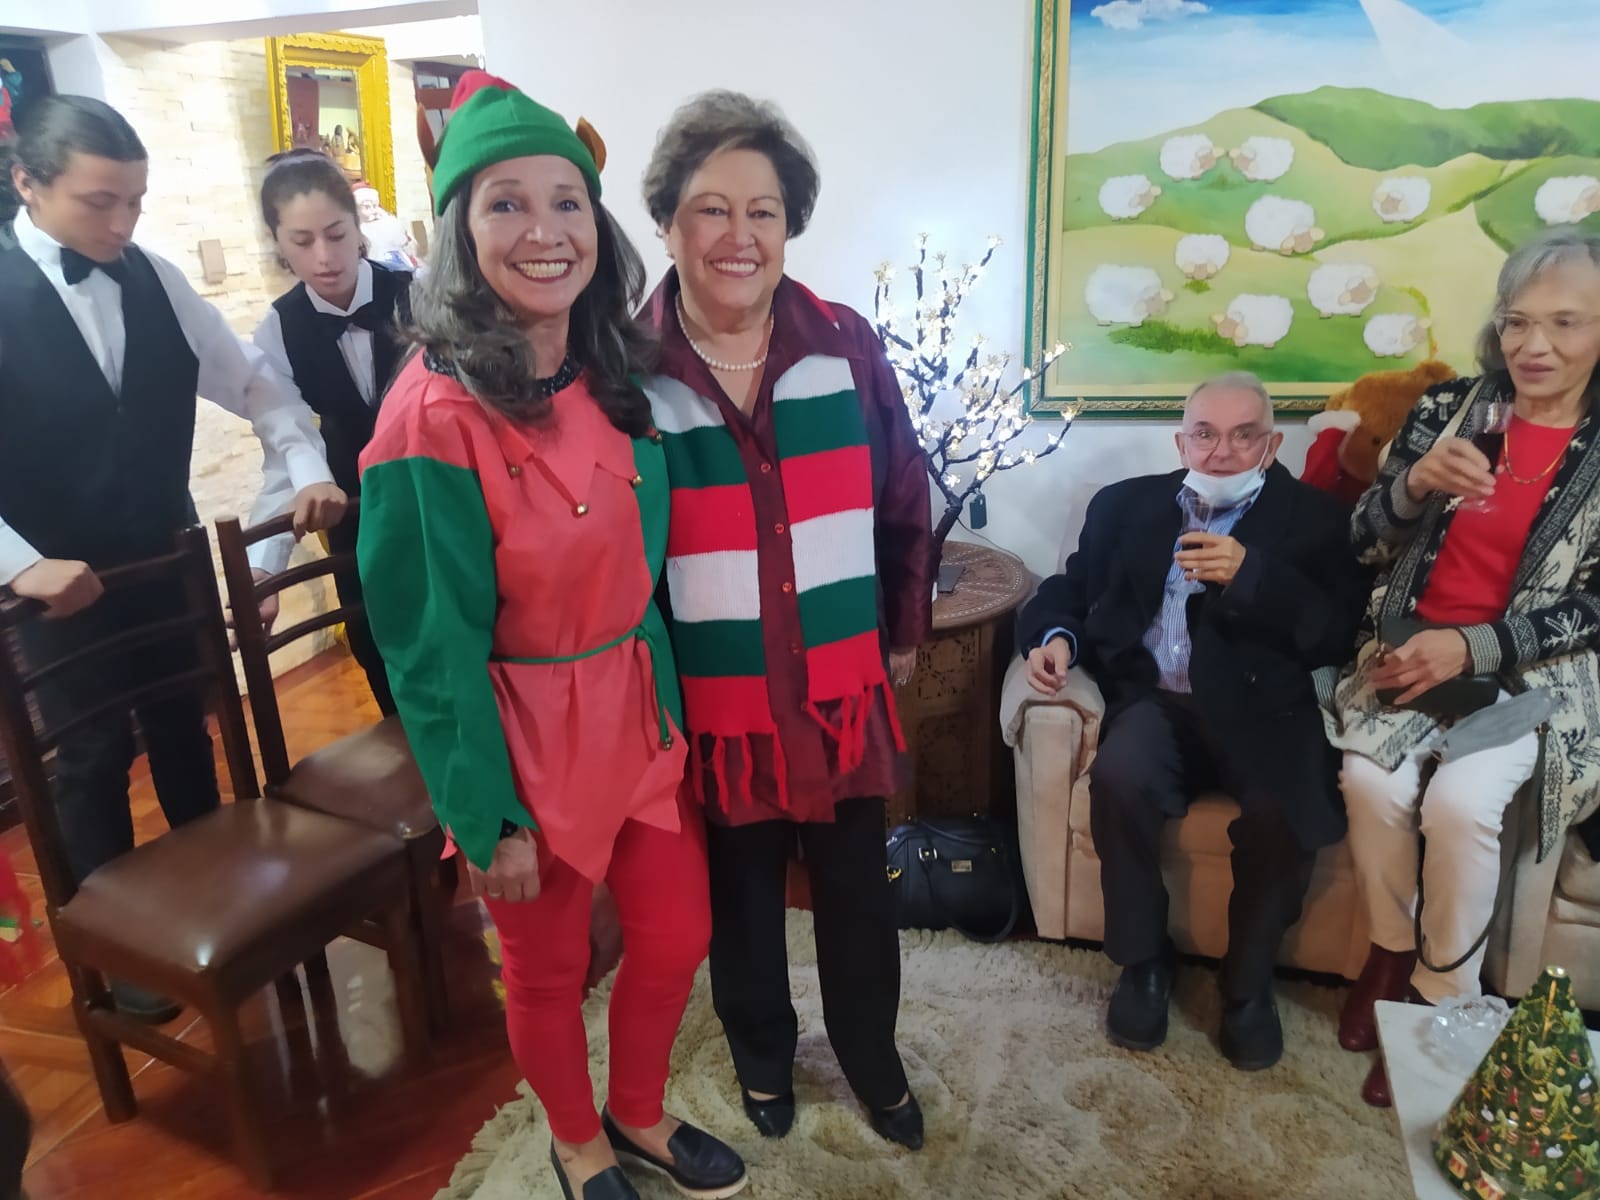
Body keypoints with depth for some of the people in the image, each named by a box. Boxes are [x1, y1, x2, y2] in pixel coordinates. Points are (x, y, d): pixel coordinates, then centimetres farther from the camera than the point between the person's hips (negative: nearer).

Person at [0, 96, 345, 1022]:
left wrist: (309, 467, -8)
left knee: (185, 732, 19)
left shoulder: (154, 280, -1)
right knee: (94, 760, 11)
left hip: (168, 560, 4)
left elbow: (248, 380, 5)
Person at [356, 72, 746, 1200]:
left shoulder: (617, 377, -1)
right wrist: (489, 821, -13)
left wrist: (669, 701, 11)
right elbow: (433, 643, -17)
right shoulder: (436, 412, -21)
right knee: (549, 968, 17)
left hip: (643, 711, 6)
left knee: (677, 937, 18)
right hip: (526, 735, -6)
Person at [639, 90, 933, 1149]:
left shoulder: (847, 345, -5)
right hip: (713, 710, -1)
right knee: (740, 899, 20)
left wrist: (906, 631, 10)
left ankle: (870, 1048, 47)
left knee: (858, 892, 19)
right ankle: (763, 1051, 49)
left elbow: (905, 504, 6)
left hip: (846, 693, 2)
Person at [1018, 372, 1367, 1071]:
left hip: (1260, 707, -1)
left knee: (1282, 810, -31)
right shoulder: (1125, 504, 16)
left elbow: (1336, 636, -2)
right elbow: (1069, 590, 15)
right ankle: (1144, 960, -4)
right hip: (1157, 698, 1)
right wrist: (1054, 638, -8)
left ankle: (1248, 980, -1)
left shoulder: (1313, 518, 9)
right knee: (1119, 777, -31)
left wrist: (1248, 575, -16)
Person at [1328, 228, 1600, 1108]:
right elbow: (1367, 541, 2)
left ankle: (1443, 1000, -2)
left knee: (1459, 801, -27)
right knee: (1373, 782, -25)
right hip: (1410, 653, 2)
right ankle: (1391, 949, 5)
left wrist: (1471, 648, -18)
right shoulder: (1449, 407, 3)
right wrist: (1417, 483, -19)